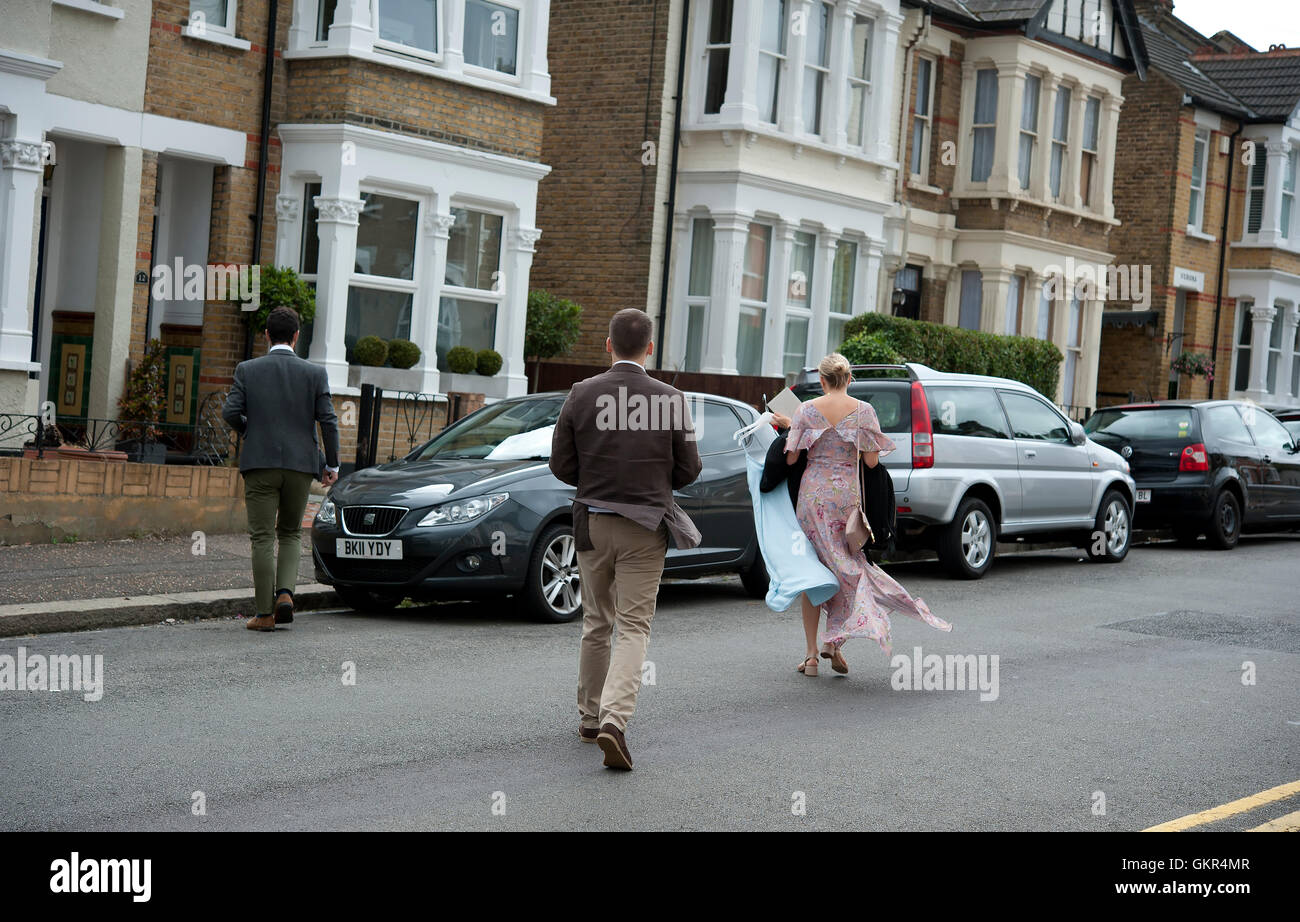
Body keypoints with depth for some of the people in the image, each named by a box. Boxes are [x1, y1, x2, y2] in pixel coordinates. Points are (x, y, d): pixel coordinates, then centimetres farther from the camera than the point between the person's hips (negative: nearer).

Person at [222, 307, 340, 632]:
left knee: (263, 538, 2)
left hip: (260, 463, -1)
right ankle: (285, 593, -3)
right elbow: (328, 420, -2)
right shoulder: (315, 373, 1)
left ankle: (265, 614, 0)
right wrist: (331, 464, 7)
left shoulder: (247, 370, 0)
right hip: (300, 463, 1)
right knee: (290, 533, 17)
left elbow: (231, 412, -7)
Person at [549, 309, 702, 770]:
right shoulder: (670, 399, -7)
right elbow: (688, 470, -2)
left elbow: (562, 466, -2)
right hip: (646, 528, -2)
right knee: (634, 628, 0)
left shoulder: (582, 394, -5)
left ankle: (590, 717, 26)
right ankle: (614, 719, -17)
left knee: (596, 624, 17)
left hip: (593, 523, 2)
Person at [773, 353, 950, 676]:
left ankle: (811, 654, 6)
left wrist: (789, 427, 15)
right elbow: (871, 461, -4)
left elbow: (791, 458, 0)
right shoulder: (863, 411, -1)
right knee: (845, 565, 11)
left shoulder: (807, 410, -1)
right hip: (846, 494, 0)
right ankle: (834, 641, -4)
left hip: (812, 493, 0)